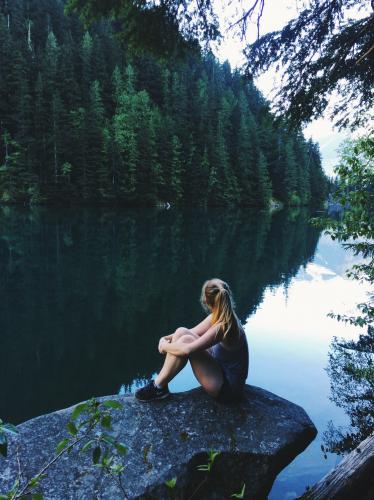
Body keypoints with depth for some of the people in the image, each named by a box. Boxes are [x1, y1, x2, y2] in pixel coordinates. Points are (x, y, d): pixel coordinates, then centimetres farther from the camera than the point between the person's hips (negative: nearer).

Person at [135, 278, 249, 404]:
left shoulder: (222, 327, -29)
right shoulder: (219, 317, -2)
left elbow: (187, 350, -33)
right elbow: (193, 332, 8)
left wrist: (165, 346, -14)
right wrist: (167, 338, -8)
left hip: (228, 388, -9)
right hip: (220, 369, 9)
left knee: (186, 340, -24)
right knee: (181, 332, -5)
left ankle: (159, 387, -7)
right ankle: (159, 383, 1)